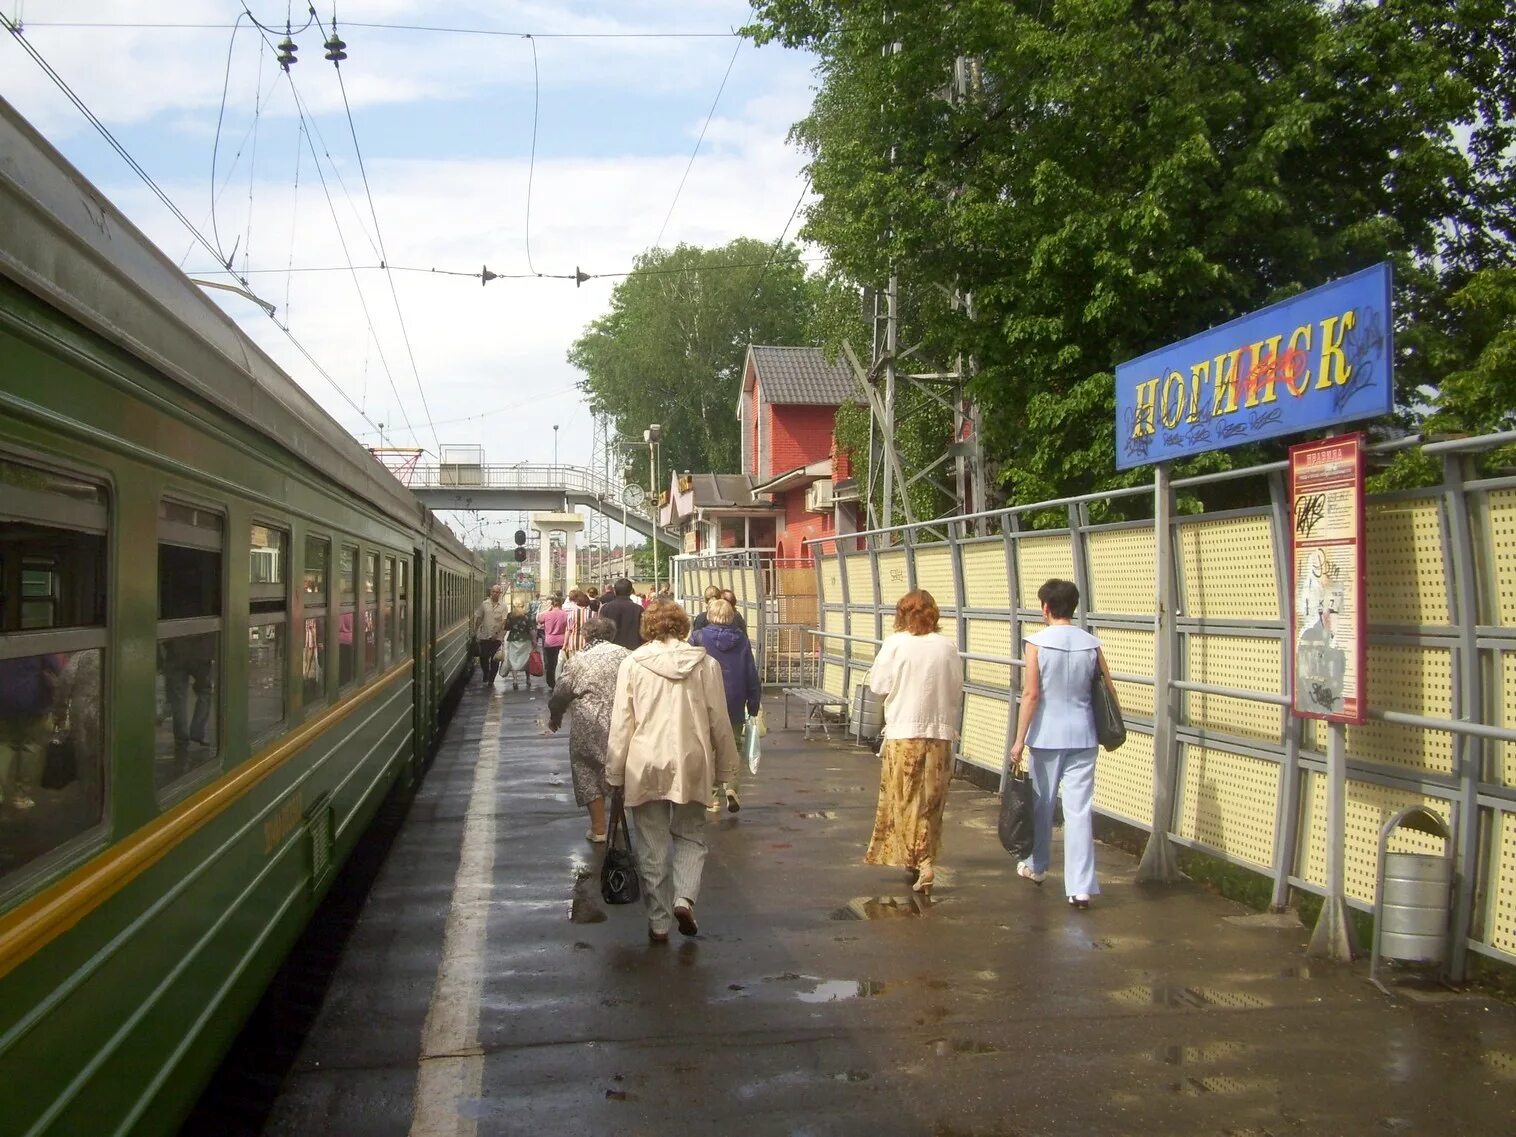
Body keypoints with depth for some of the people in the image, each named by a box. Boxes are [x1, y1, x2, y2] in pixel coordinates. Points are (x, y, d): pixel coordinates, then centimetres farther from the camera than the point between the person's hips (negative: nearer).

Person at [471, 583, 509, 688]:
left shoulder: (503, 606, -3)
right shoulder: (484, 604, 4)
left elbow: (504, 621, -9)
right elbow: (478, 618, 9)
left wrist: (496, 633, -17)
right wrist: (475, 631, 5)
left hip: (497, 637, -2)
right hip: (484, 636, 2)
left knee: (495, 659, 2)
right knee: (483, 657, 2)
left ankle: (491, 679, 12)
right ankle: (486, 675, 26)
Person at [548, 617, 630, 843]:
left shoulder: (577, 661, -3)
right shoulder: (624, 655, 0)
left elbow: (561, 694, 2)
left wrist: (554, 717, 20)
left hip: (589, 728, -3)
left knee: (588, 773, 10)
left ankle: (598, 828, 13)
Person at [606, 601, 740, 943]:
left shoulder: (632, 663, -1)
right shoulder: (704, 663, 1)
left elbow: (621, 723, -2)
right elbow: (719, 721, 4)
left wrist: (616, 773, 5)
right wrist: (725, 767, 14)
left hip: (645, 765, -1)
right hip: (691, 763, 1)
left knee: (652, 846, 9)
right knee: (690, 835, 18)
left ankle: (658, 922, 14)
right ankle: (684, 898, -3)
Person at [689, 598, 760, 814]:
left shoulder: (698, 638, -7)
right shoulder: (742, 639, 0)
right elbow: (752, 675, 3)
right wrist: (753, 706, 11)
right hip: (735, 707, 2)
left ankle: (714, 797, 10)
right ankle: (731, 787, -5)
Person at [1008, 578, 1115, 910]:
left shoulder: (1037, 642, -9)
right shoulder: (1091, 644, 1)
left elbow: (1031, 694, -12)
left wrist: (1020, 739, -7)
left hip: (1046, 736, -2)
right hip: (1082, 736, 2)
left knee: (1042, 804, 16)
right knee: (1079, 809, 1)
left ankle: (1037, 867, 35)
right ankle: (1081, 887, -3)